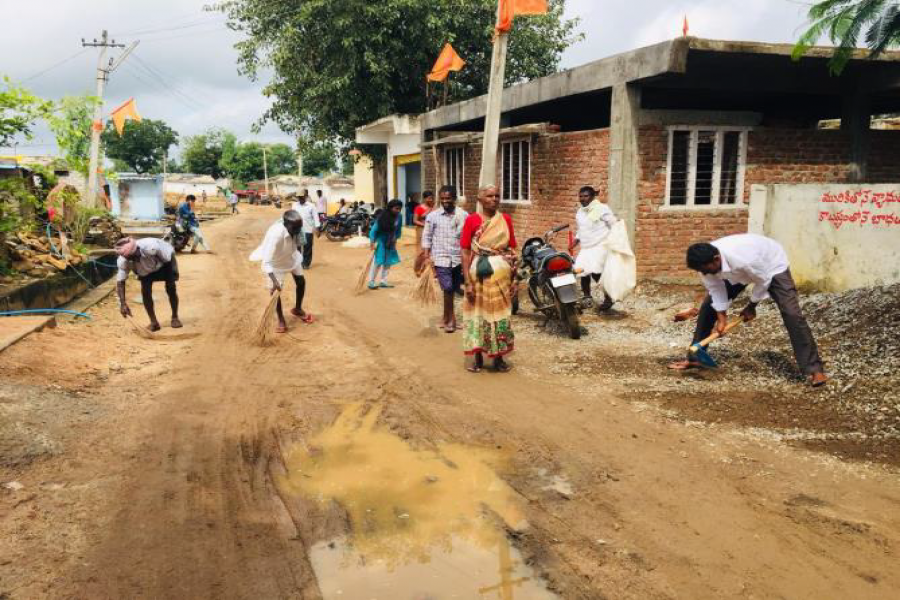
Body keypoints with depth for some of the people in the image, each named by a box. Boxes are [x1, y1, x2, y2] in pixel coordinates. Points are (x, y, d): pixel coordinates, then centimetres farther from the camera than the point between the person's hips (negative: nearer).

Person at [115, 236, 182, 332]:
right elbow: (120, 282, -26)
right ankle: (153, 322, 0)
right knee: (145, 291, -13)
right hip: (146, 270, 3)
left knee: (170, 289, -12)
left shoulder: (151, 247, -44)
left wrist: (174, 275, -17)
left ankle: (175, 318, 8)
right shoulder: (123, 261, -32)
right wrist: (123, 303, -35)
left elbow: (170, 258, -27)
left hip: (164, 262, -3)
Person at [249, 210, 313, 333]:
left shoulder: (296, 228, -27)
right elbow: (266, 262, -44)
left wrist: (299, 256, 13)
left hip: (291, 256, 6)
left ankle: (297, 309, 38)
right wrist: (274, 281, -51)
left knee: (301, 281, 13)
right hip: (275, 262, -5)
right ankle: (281, 320, 19)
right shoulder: (275, 235, -43)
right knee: (276, 291, -1)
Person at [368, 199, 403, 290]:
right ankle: (371, 282, 8)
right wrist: (373, 242, -20)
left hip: (391, 243, 5)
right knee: (377, 262, -2)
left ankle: (383, 281, 23)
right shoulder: (383, 217, -21)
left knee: (388, 262, 11)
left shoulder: (399, 217, -11)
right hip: (381, 242, -5)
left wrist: (395, 239, 10)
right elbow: (374, 229, -17)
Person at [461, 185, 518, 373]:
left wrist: (515, 279, 2)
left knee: (500, 314, 7)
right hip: (479, 275, -2)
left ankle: (499, 358, 20)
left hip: (501, 275, 2)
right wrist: (467, 282, -12)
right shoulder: (471, 220, -4)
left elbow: (512, 251, 6)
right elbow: (465, 252, -6)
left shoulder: (506, 219, 4)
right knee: (478, 313, 5)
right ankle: (478, 357, 18)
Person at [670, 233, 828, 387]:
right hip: (737, 272, 6)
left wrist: (751, 306, -11)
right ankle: (694, 358, 11)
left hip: (771, 266, -5)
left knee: (791, 313, -19)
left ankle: (814, 369, -11)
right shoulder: (705, 261, -28)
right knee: (708, 307, -1)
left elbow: (763, 281, -25)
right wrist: (721, 316, -15)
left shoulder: (743, 259, -45)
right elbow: (715, 288, -12)